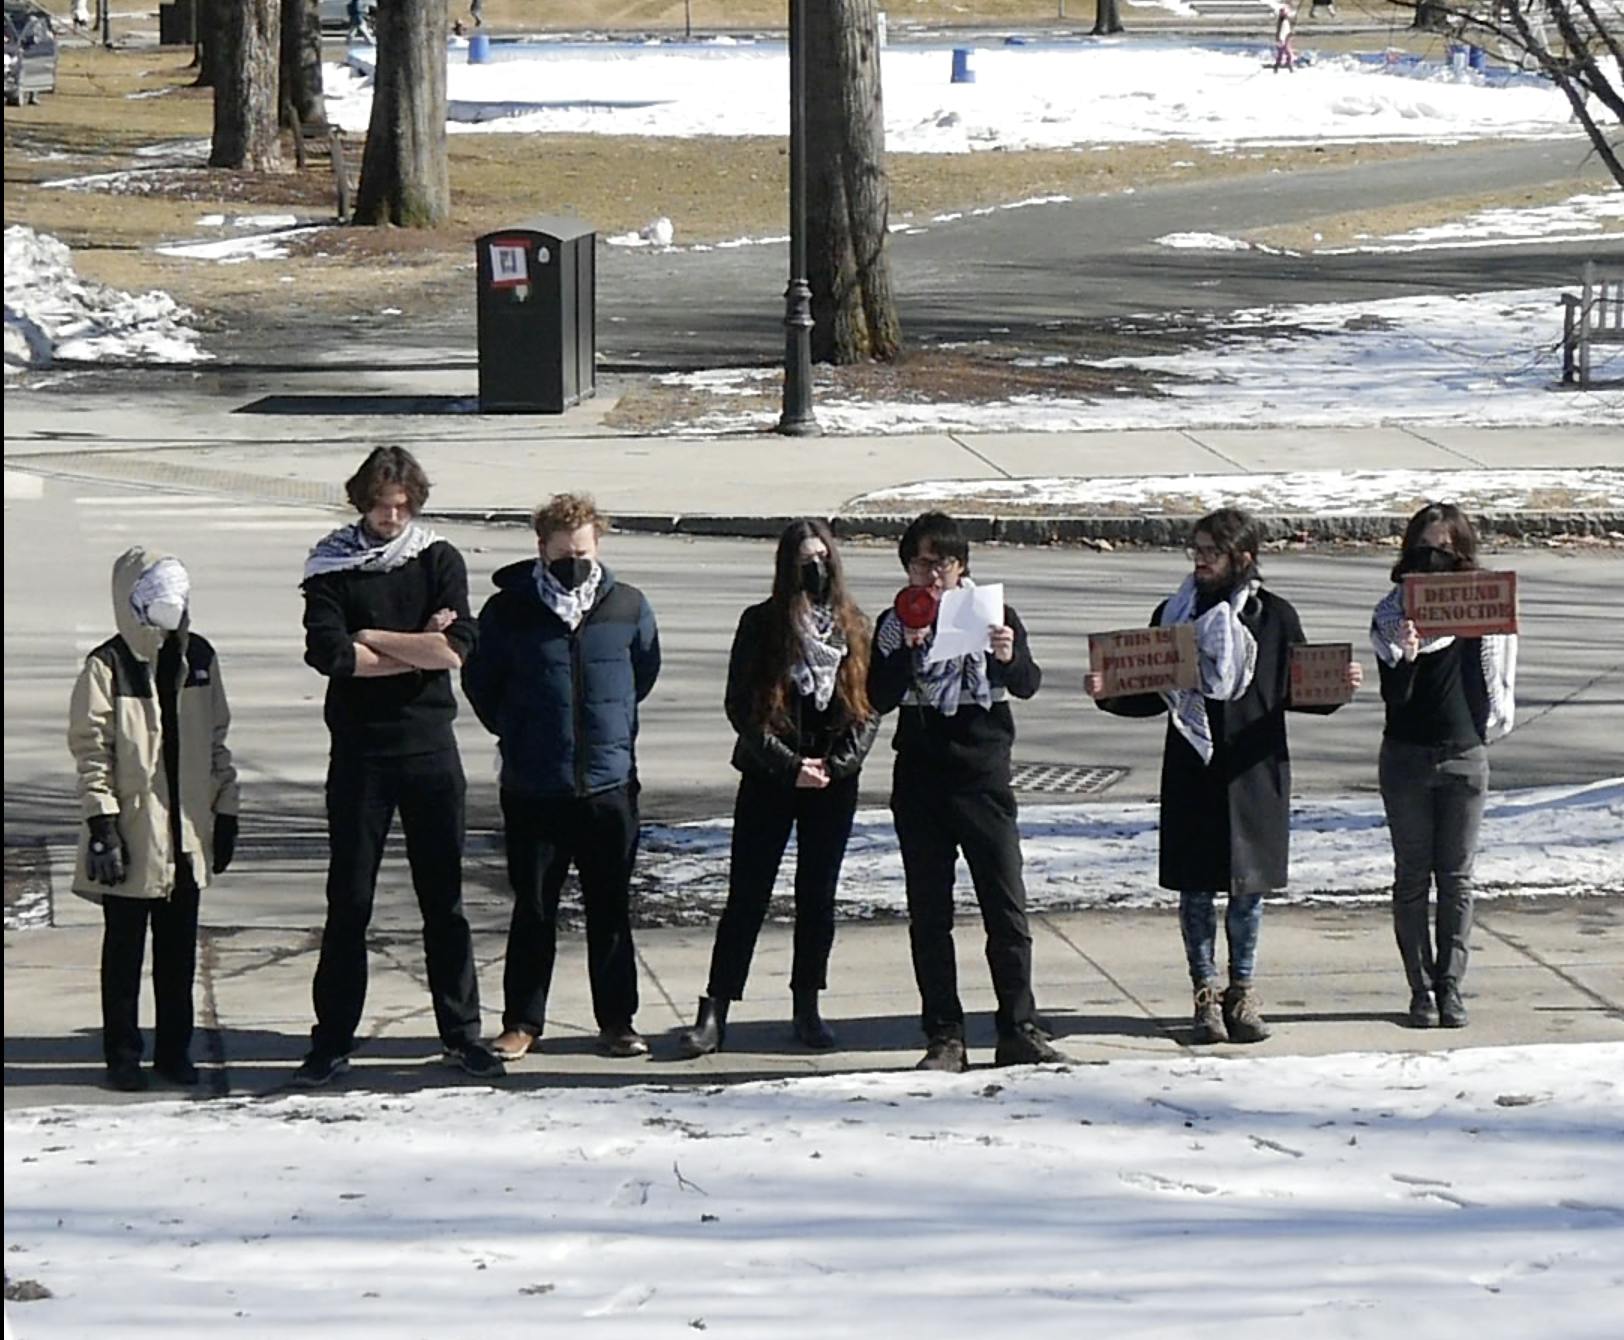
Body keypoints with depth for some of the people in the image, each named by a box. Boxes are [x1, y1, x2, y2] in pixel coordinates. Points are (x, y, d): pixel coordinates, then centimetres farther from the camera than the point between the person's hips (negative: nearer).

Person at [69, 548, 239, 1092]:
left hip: (187, 833, 5)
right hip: (132, 838, -5)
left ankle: (174, 1049, 20)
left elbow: (216, 738, 14)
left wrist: (225, 808, 12)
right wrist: (102, 823, -13)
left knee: (179, 950, 10)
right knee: (124, 950, 5)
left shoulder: (197, 658, 7)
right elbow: (90, 749, -9)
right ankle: (122, 1055, 13)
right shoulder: (108, 667, -10)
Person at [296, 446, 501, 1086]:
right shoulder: (331, 567, -1)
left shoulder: (439, 560, 3)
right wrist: (417, 647, -11)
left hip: (430, 746, 1)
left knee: (444, 898, 7)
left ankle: (461, 1032, 14)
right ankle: (333, 1039, 8)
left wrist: (373, 638, -10)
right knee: (349, 901, 2)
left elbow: (457, 648, -11)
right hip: (359, 750, -1)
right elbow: (328, 653, -16)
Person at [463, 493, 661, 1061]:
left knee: (611, 909, 7)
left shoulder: (628, 607, 0)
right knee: (533, 911, 5)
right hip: (533, 790, -1)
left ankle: (616, 1020, 16)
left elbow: (644, 674, 17)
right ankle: (522, 1022, 14)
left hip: (610, 784, 1)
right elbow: (480, 684, 8)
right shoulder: (507, 610, -5)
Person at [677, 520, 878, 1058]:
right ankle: (714, 1012, -2)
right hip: (766, 779, -3)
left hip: (834, 784, 3)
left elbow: (870, 708, 6)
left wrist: (838, 763, -9)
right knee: (747, 896, -3)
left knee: (819, 895, 8)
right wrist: (790, 766, -11)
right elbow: (740, 706, -5)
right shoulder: (761, 624, -3)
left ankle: (807, 1008, 17)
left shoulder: (854, 626, 5)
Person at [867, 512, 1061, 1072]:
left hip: (984, 778, -1)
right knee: (929, 916, 3)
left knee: (1007, 909, -3)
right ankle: (944, 1038, 8)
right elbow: (878, 698, -5)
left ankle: (1019, 1032, 3)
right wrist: (908, 649, -20)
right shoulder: (895, 623, 5)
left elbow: (1028, 685, -7)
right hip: (919, 783, 1)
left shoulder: (992, 614, 3)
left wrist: (1009, 657, -29)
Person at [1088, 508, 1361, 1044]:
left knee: (1248, 884, 5)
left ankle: (1242, 991, 19)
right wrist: (1107, 693, -7)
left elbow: (1297, 691, 8)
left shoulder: (1275, 617, 3)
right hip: (1191, 773, 1)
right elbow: (1151, 697, 10)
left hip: (1253, 771, -1)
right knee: (1195, 887, 3)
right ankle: (1205, 993, 13)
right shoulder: (1173, 614, 7)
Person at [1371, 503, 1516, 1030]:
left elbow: (1491, 685, 8)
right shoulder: (1391, 616, -3)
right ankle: (1421, 990, 8)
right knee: (1412, 877, 3)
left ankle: (1450, 987, 9)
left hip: (1464, 755, 0)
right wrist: (1405, 657, -29)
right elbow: (1394, 697, -12)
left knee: (1456, 879, 4)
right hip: (1406, 755, 0)